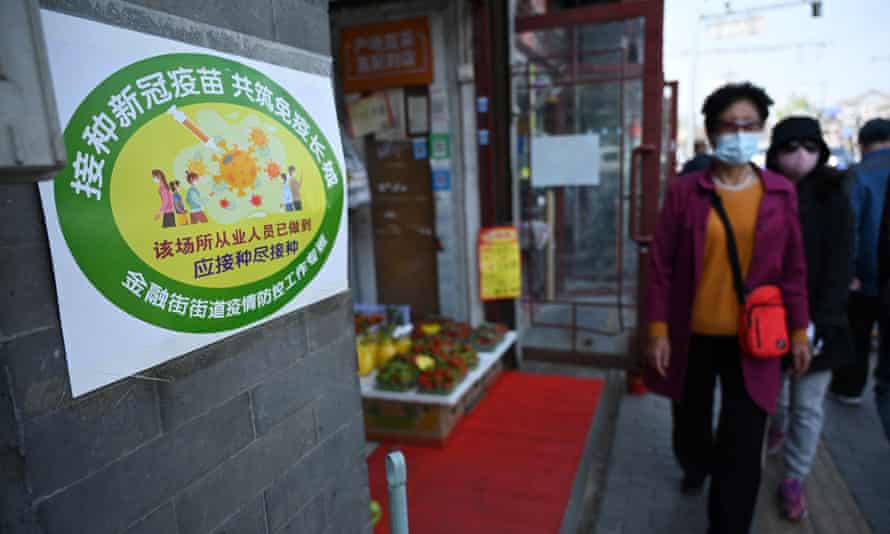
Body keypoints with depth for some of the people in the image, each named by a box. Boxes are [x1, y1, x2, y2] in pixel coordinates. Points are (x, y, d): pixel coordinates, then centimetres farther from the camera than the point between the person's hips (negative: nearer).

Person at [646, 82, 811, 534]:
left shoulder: (781, 193, -1)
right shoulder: (684, 191, -7)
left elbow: (793, 269, 5)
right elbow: (662, 266, -6)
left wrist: (798, 330, 5)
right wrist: (657, 329, -9)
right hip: (692, 337, 0)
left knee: (742, 451, 3)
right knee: (690, 424, 21)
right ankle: (696, 467, 55)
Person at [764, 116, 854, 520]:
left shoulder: (833, 200, -6)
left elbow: (839, 266, -9)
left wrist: (821, 321, -18)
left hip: (815, 321, -1)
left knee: (807, 405, 7)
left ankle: (794, 480, 25)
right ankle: (778, 425, 53)